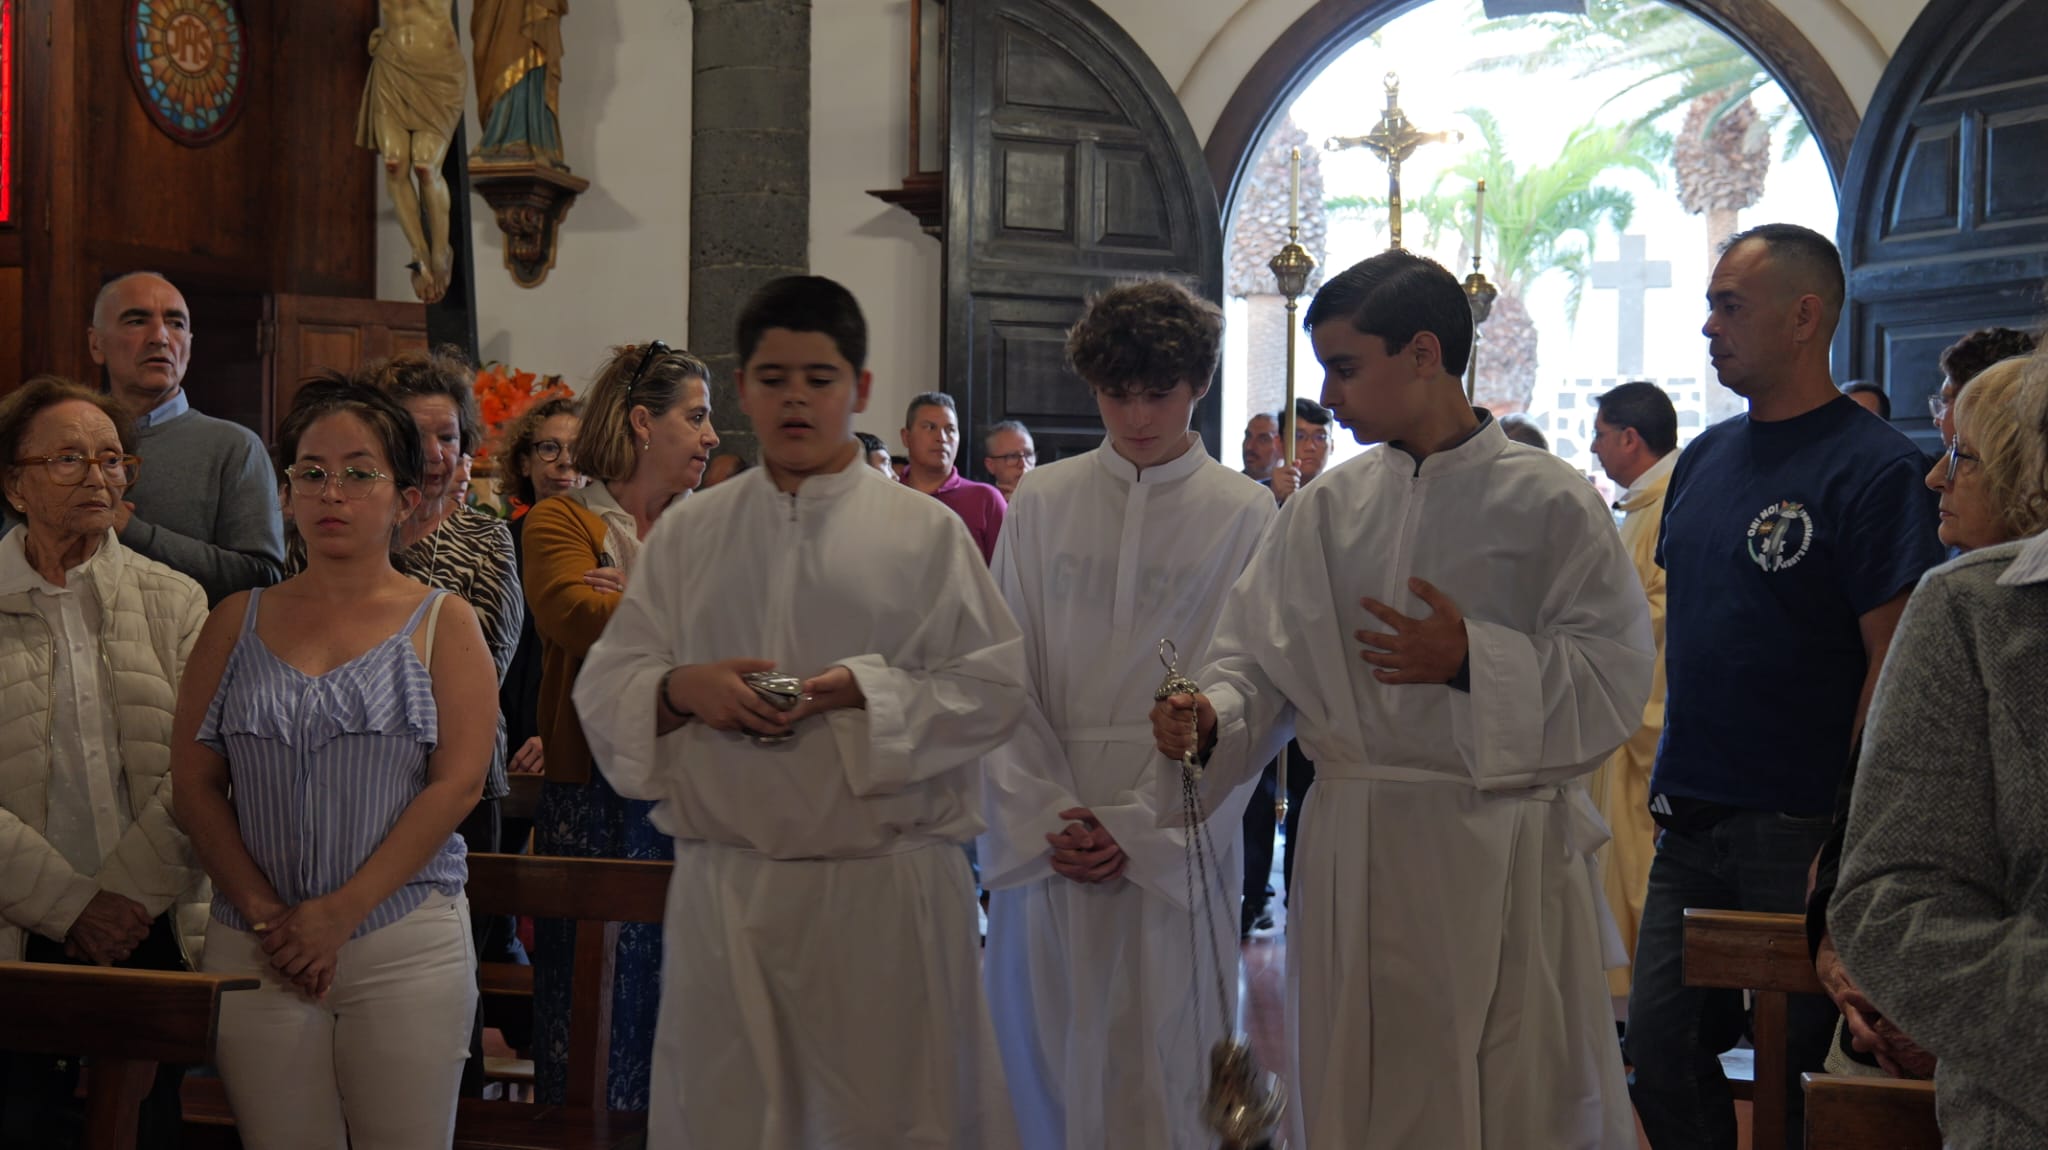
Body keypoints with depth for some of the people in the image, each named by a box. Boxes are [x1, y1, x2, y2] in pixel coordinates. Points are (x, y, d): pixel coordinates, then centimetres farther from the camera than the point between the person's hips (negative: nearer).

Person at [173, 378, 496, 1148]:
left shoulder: (443, 623, 5)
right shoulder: (238, 623, 12)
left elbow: (457, 782, -5)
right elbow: (194, 783, 7)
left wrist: (341, 913, -11)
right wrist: (265, 915, -6)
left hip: (406, 947, -2)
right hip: (254, 952, 2)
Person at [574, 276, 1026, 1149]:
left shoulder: (926, 531, 3)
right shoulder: (688, 533, 10)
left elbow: (993, 686, -2)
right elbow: (603, 687, 8)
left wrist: (868, 690, -16)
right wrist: (681, 689, -12)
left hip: (885, 885, -2)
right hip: (722, 881, 3)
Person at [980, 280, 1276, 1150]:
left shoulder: (1244, 515, 1)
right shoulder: (1041, 504, 7)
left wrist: (1140, 831, -10)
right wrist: (1048, 813, -7)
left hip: (1175, 836, -2)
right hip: (1045, 828, 2)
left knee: (1160, 1067, 1)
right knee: (1043, 1057, 7)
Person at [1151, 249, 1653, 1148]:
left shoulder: (1550, 502, -5)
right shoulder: (1327, 508, 7)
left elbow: (1615, 676, -9)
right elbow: (1259, 653, 8)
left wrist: (1473, 661, -19)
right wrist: (1212, 716, -12)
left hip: (1500, 858, -4)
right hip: (1352, 860, 4)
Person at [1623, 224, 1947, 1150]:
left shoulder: (1873, 467, -12)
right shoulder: (1705, 459, 10)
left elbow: (1895, 660, -15)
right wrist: (1672, 769, 12)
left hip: (1800, 825, -7)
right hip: (1691, 820, 7)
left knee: (1799, 1073, 5)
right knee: (1662, 1052, 10)